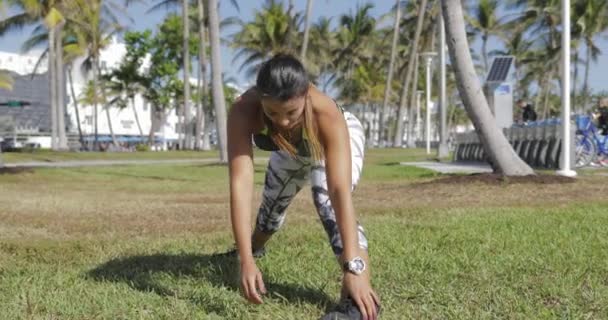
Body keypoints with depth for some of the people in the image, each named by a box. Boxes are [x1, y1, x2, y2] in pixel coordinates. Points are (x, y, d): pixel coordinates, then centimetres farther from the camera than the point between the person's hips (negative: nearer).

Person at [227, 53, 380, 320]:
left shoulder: (327, 114, -46)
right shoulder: (243, 111, -42)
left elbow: (340, 191, -51)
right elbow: (240, 182, -47)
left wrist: (353, 267, -58)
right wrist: (246, 260, -54)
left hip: (339, 139, -3)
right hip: (290, 149, 4)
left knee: (328, 201, -32)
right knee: (272, 205, 25)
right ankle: (255, 249, 59)